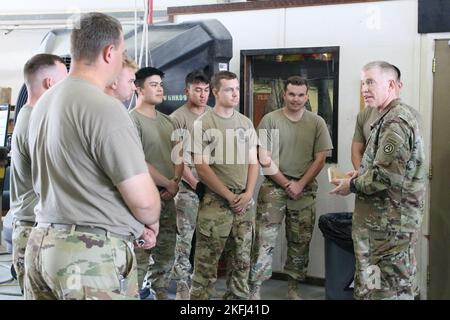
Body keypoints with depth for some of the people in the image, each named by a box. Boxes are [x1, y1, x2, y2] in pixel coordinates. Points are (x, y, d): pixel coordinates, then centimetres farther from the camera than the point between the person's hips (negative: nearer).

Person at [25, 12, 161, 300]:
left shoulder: (44, 103, 9)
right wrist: (151, 222, 6)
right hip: (94, 254, -8)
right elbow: (143, 199, -18)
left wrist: (134, 226, 14)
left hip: (42, 244, 8)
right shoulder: (104, 108, -19)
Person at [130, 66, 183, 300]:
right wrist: (167, 183, -9)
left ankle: (161, 293, 25)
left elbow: (178, 155, 17)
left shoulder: (167, 121, 14)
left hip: (168, 196, 8)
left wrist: (176, 182, -1)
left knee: (166, 252, 14)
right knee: (141, 254, -6)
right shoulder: (132, 120, -10)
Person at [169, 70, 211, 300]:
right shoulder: (178, 118, -5)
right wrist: (195, 183, -14)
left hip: (213, 184, 5)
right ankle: (182, 288, 4)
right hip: (188, 186, -5)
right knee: (184, 237, -3)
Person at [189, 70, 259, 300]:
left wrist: (247, 193, -3)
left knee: (241, 259, 11)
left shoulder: (245, 123, 10)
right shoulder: (202, 123, -5)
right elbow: (202, 168, -10)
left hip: (244, 201, 5)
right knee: (207, 262, -2)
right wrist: (229, 196, -10)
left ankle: (238, 296, 23)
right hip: (216, 201, -5)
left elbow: (253, 161, 11)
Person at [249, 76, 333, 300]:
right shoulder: (270, 120, -3)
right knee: (264, 239, -4)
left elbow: (320, 159, 1)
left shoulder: (317, 123, 3)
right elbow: (264, 159, -6)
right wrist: (286, 184, -9)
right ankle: (254, 288, 3)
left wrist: (300, 185, -9)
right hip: (274, 186, -2)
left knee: (300, 241, 9)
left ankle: (293, 287, 23)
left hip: (305, 189, 3)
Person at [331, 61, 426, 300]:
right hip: (383, 220, 10)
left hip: (390, 223, -10)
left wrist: (352, 186, -10)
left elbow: (386, 176, -25)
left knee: (391, 289, -2)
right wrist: (363, 173, 14)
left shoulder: (396, 121, -17)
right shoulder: (392, 117, 16)